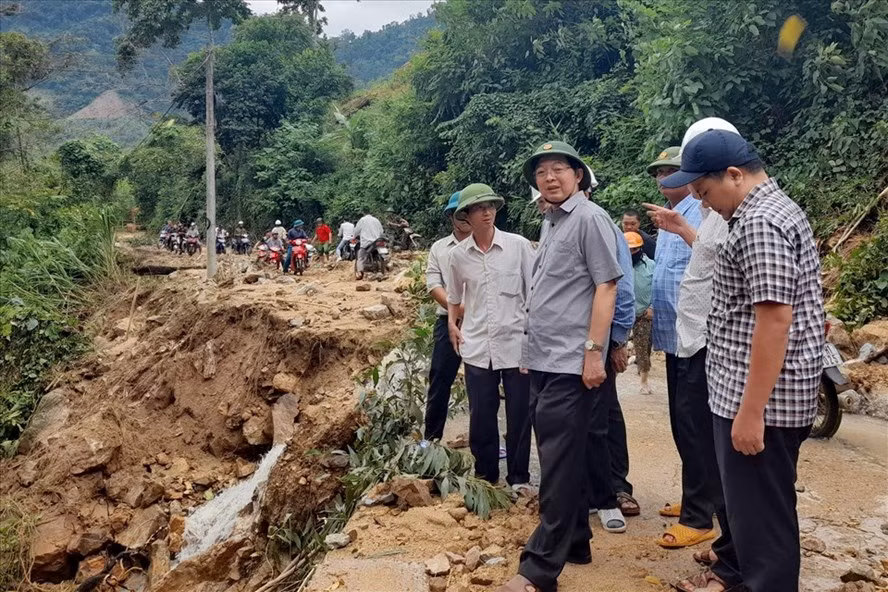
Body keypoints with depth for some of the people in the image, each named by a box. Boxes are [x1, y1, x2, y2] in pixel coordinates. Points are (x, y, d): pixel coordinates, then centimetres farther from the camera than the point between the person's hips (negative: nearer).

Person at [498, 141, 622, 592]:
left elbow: (606, 287, -13)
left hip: (570, 363, -9)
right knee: (561, 458, 16)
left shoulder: (589, 218, -7)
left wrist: (593, 351, -18)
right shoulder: (552, 224, 18)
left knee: (559, 464, -5)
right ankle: (574, 542, 29)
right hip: (543, 361, 9)